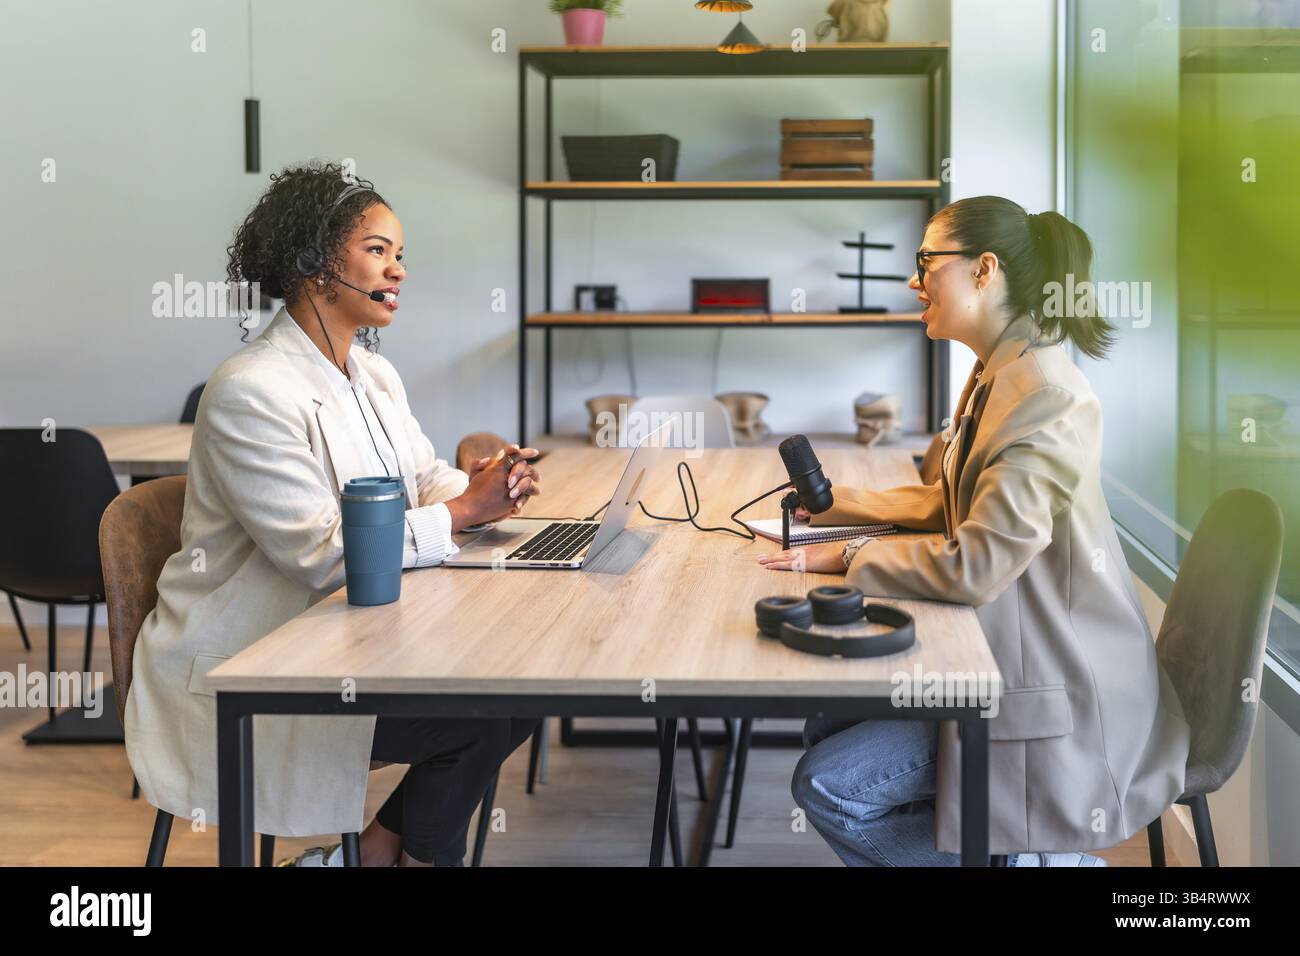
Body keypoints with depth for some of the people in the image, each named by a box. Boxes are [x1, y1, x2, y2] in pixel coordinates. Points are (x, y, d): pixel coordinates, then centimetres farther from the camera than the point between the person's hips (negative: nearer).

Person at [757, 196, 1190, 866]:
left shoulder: (1046, 397, -24)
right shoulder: (999, 373, 8)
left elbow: (973, 566, -28)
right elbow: (957, 502, 20)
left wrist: (847, 557, -16)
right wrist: (850, 505, 11)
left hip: (1055, 696, -10)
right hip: (1002, 656, 10)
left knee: (827, 787, -13)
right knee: (825, 727, 11)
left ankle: (1033, 854, 2)